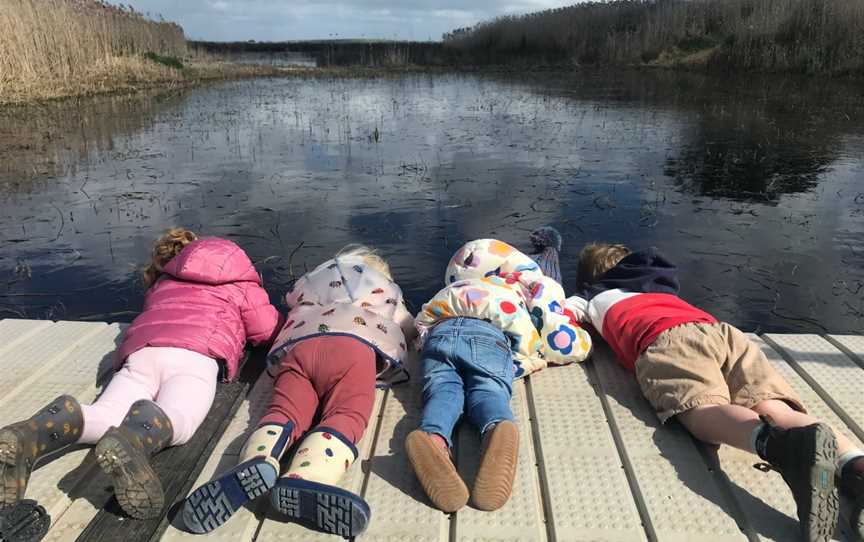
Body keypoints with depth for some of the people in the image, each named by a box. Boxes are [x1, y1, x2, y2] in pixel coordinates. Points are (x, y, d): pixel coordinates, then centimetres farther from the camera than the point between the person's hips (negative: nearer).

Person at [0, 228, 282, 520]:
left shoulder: (161, 283, 42)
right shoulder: (242, 284, 31)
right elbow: (270, 330, 26)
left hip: (141, 351, 5)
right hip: (195, 352, -4)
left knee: (105, 417, -15)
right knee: (175, 421, -29)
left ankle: (34, 434, -46)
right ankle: (134, 439, -63)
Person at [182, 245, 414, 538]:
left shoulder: (310, 279, 43)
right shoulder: (385, 286, 38)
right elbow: (408, 331, 46)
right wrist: (387, 320, 65)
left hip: (296, 346, 3)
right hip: (354, 344, -3)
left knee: (285, 412, -15)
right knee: (345, 416, -24)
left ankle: (257, 464, -50)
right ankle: (304, 481, -55)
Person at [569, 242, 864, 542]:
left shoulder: (592, 300, 34)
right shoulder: (661, 290, 45)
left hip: (666, 340, -4)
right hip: (720, 330, 4)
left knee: (707, 413, -28)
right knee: (775, 411, -15)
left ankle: (784, 445, -58)